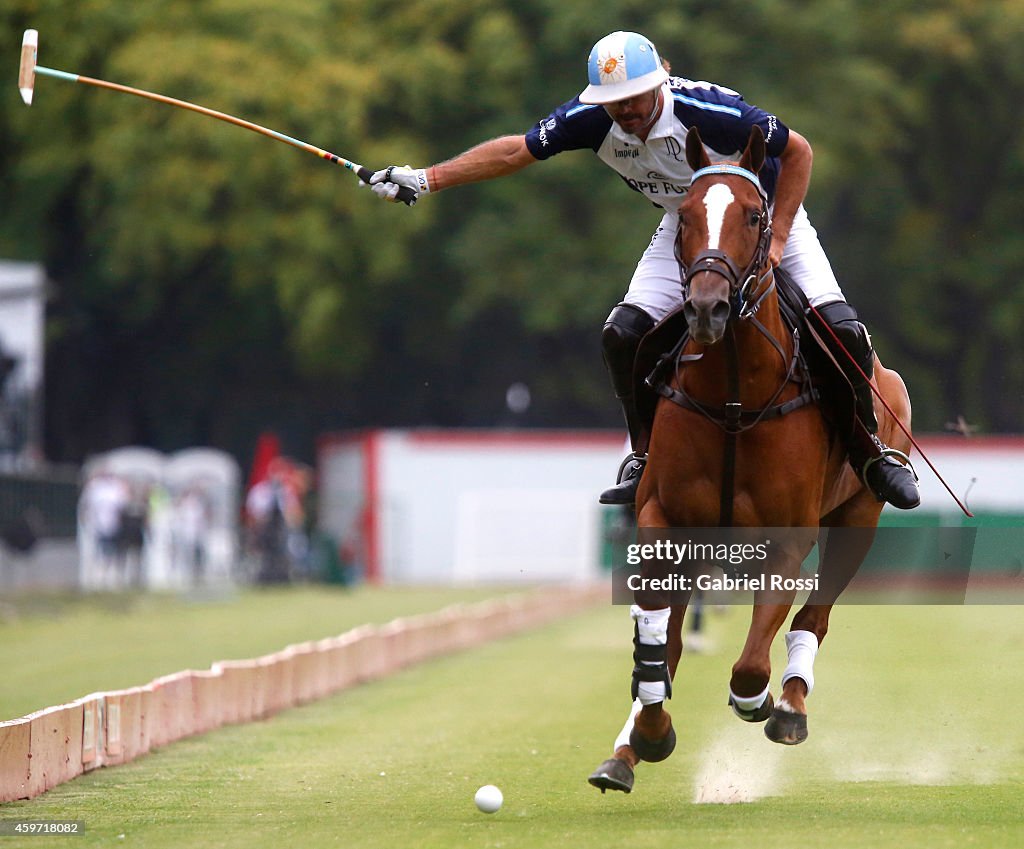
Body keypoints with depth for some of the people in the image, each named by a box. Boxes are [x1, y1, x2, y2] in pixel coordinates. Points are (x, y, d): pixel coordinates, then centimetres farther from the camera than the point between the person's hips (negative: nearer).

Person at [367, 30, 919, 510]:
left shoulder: (708, 111, -35)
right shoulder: (594, 120, -21)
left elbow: (798, 151, -23)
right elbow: (515, 152, -10)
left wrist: (774, 241, -24)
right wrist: (426, 180, -16)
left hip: (767, 215, -4)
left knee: (840, 327, -18)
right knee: (623, 334, -13)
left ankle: (869, 451, 4)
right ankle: (647, 456, 8)